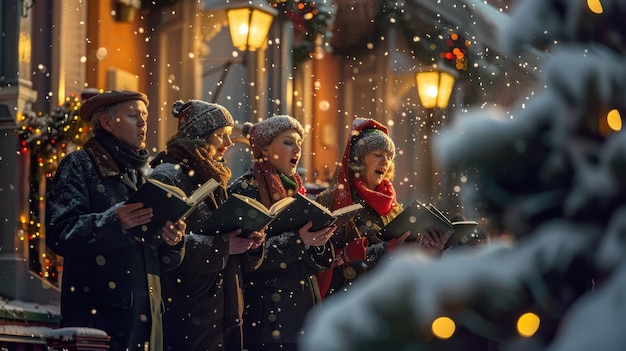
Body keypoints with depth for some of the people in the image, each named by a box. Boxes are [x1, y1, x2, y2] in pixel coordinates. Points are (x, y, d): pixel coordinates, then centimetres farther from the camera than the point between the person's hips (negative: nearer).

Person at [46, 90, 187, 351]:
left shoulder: (141, 177, 23)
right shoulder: (79, 165, 2)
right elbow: (59, 234, -12)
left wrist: (173, 241, 0)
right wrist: (114, 222, -24)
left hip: (145, 313, 6)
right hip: (97, 311, -6)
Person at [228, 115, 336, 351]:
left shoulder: (295, 190, 16)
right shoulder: (245, 190, -6)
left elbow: (317, 263, 14)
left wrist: (318, 240, -7)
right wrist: (297, 242, -23)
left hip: (303, 305, 7)